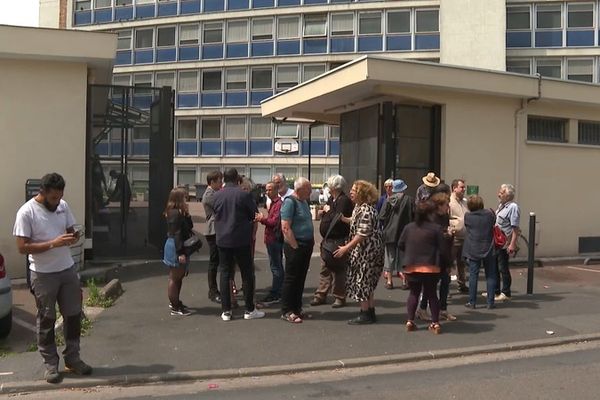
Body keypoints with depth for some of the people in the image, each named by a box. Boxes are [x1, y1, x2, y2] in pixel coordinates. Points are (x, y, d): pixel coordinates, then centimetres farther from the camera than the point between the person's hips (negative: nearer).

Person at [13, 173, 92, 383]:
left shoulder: (63, 206, 2)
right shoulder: (26, 212, -15)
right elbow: (22, 247, -17)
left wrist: (74, 237, -12)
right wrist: (53, 243, -27)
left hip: (68, 270, 5)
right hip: (43, 275, -5)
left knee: (73, 315, 11)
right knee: (46, 319, 8)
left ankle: (72, 358, 26)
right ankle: (50, 363, 22)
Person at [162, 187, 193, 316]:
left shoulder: (180, 212, 11)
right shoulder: (175, 213, -19)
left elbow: (190, 226, 12)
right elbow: (176, 234, -23)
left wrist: (187, 213, -2)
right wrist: (180, 253, -24)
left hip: (179, 248, 10)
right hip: (176, 249, -10)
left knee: (178, 277, 20)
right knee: (174, 278, -2)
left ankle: (175, 302, 32)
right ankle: (175, 308, 5)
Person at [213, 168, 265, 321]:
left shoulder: (216, 196, -1)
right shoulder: (244, 195, -12)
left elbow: (216, 214, 11)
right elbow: (255, 215, -3)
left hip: (222, 240, 3)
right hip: (242, 240, -3)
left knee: (224, 274, 9)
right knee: (247, 274, 8)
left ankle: (226, 311, 11)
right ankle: (249, 310, 13)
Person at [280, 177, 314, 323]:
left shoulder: (304, 202, 13)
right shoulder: (290, 202, -14)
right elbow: (285, 227, -19)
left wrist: (310, 242, 14)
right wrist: (296, 246, -17)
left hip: (306, 247, 9)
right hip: (295, 247, -8)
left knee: (301, 279, 14)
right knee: (291, 279, -1)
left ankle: (297, 308, 24)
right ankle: (287, 311, 7)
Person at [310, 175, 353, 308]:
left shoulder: (344, 201, -15)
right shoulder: (331, 199, 13)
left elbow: (339, 219, -25)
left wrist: (328, 211, -14)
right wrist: (324, 211, 2)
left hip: (339, 241, -9)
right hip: (328, 240, 9)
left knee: (338, 270, 1)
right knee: (325, 269, 13)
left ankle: (340, 297, 13)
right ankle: (321, 295, 21)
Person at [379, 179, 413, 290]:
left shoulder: (388, 200, -5)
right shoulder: (409, 200, -7)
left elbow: (382, 217, -6)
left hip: (390, 232, 1)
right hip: (405, 233, -1)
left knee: (390, 256, 9)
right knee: (403, 256, 9)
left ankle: (389, 281, 11)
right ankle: (404, 281, 10)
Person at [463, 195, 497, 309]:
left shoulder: (467, 216, -8)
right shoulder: (489, 214, -6)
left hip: (473, 251, 0)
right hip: (488, 250, 1)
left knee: (473, 276, 5)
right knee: (490, 276, 9)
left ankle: (472, 302, 7)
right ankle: (490, 302, 11)